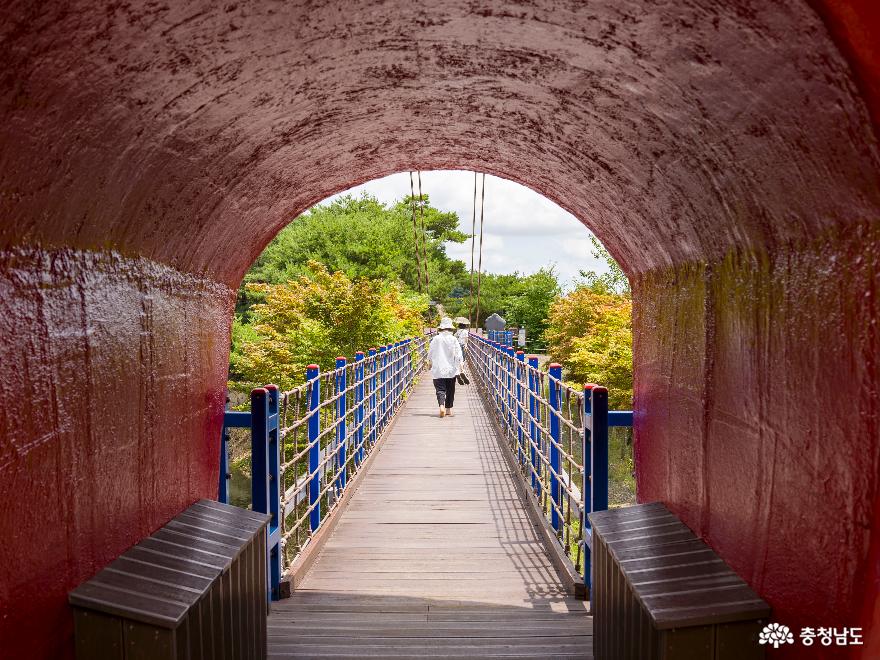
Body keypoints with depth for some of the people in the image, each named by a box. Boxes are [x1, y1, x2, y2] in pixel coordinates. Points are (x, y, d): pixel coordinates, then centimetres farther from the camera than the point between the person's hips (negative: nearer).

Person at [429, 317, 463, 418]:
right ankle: (449, 409, 21)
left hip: (438, 369, -1)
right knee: (450, 390, 14)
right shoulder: (453, 339, -5)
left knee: (440, 389, -3)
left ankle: (441, 406, -26)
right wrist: (460, 367, 3)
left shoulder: (436, 339, -3)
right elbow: (458, 355, -6)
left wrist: (431, 363, 26)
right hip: (451, 369, 1)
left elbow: (430, 353, 8)